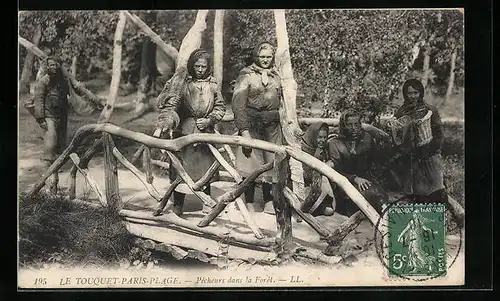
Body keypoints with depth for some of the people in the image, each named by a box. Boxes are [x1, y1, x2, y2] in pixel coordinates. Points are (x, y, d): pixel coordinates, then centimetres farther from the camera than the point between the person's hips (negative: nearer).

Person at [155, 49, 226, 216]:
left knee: (206, 167, 8)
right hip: (184, 131, -3)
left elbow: (220, 108, 12)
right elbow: (169, 105, -12)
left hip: (206, 132, 3)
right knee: (181, 167, -1)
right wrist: (167, 121, -29)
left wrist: (209, 120, -4)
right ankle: (177, 204, 11)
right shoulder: (182, 83, -6)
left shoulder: (213, 85, 5)